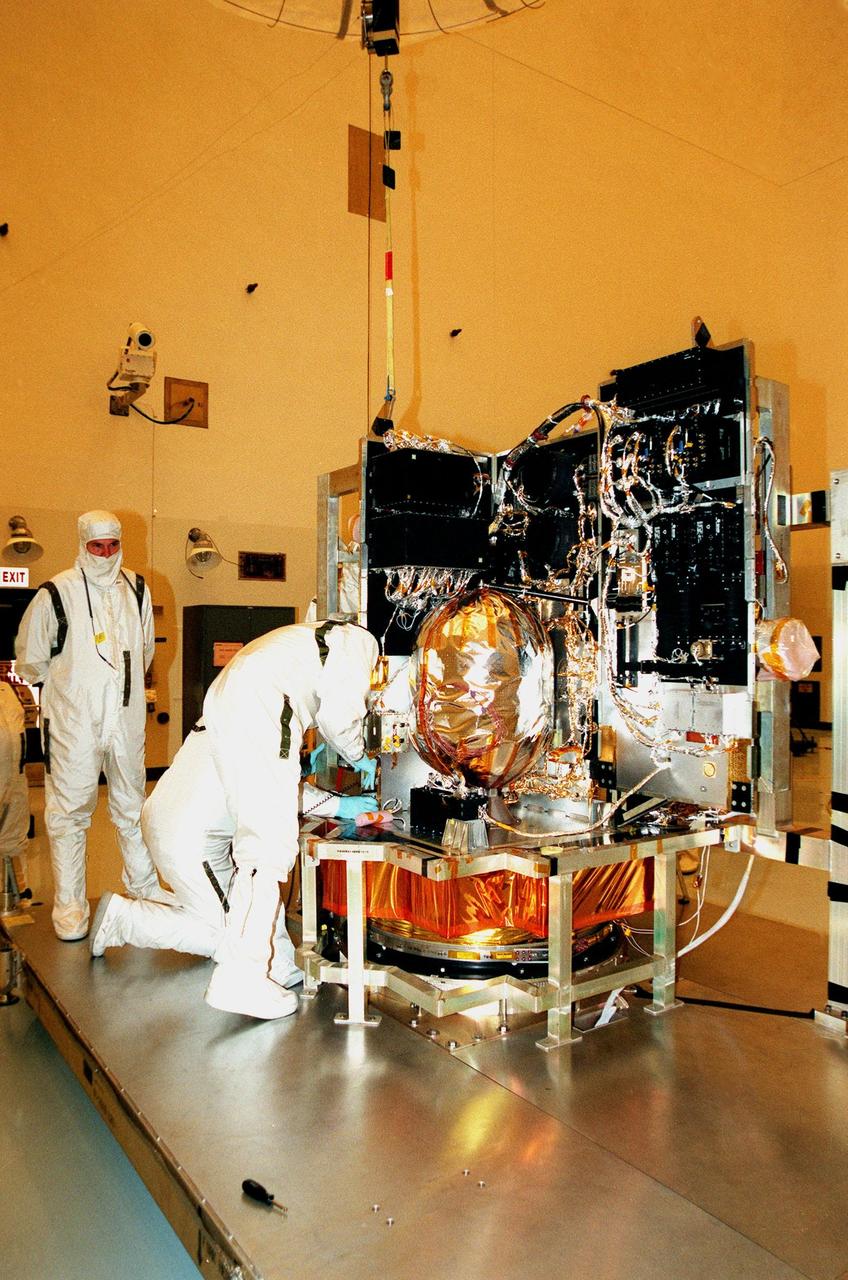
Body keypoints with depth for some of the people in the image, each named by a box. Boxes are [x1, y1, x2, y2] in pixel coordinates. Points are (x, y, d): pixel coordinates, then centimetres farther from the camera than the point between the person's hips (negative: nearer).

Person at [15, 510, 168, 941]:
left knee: (133, 807, 15)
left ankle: (144, 888, 29)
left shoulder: (137, 589, 6)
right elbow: (31, 658, 2)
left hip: (126, 719, 4)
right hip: (74, 723, -4)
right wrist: (67, 689, 8)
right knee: (69, 812, 1)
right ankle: (69, 907, 13)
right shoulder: (57, 593, -9)